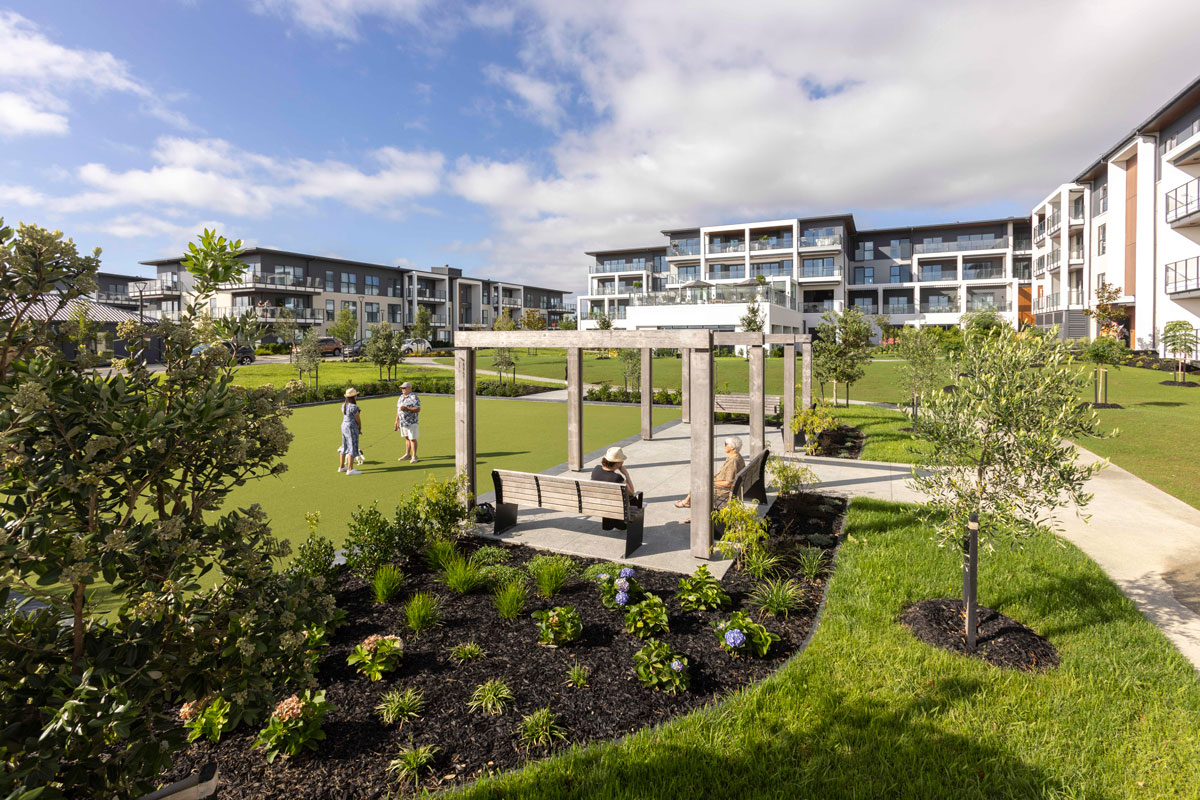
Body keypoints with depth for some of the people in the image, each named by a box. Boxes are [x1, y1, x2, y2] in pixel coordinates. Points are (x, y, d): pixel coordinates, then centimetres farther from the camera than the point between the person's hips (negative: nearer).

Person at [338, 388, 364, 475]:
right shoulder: (353, 407, -18)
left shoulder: (343, 405, 8)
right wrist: (360, 429, 6)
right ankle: (350, 469, -10)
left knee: (344, 447, 18)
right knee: (352, 448, -7)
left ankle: (341, 467, 27)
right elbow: (358, 419, -12)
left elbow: (345, 417, 12)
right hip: (352, 427, -9)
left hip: (344, 425, 9)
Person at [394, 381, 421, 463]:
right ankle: (407, 454, 23)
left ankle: (414, 456, 4)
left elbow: (418, 409, -19)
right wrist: (396, 422, 17)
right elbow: (398, 410, 19)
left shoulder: (413, 397, -12)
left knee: (412, 439, -3)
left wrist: (407, 408, -26)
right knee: (407, 438, 15)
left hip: (411, 422, -7)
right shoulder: (401, 397, 13)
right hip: (402, 422, 7)